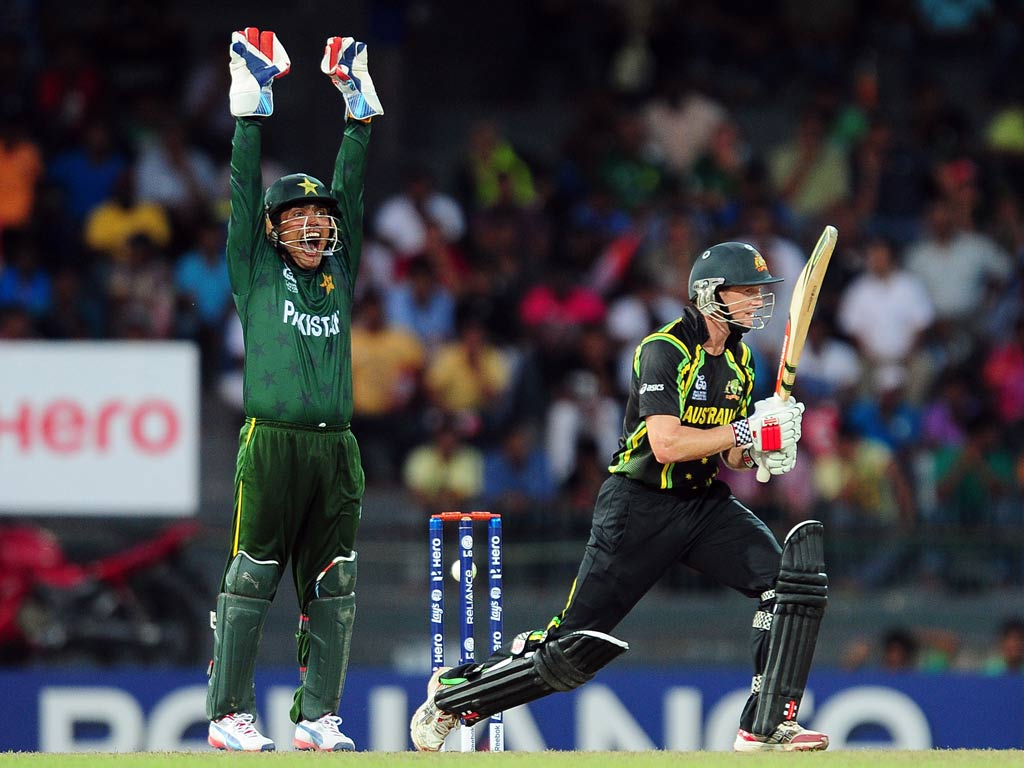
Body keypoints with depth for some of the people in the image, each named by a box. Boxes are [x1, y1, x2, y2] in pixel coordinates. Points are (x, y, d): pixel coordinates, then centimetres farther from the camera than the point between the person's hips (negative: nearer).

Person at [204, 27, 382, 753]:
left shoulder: (340, 274, 16)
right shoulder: (257, 274, 7)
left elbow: (352, 191, 16)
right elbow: (245, 192, 2)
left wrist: (359, 110, 12)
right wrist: (253, 106, -2)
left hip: (336, 448, 4)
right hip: (272, 443, -4)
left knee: (331, 585, 4)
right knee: (253, 579, -4)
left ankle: (318, 715, 8)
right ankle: (229, 714, -1)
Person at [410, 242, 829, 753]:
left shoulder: (738, 360, 10)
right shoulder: (664, 350, -15)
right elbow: (666, 445, -25)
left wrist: (758, 451, -7)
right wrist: (747, 430, -23)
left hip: (705, 501, 7)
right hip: (640, 508, -7)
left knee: (795, 576, -16)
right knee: (577, 645, -6)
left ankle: (766, 727, -12)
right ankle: (452, 693, 14)